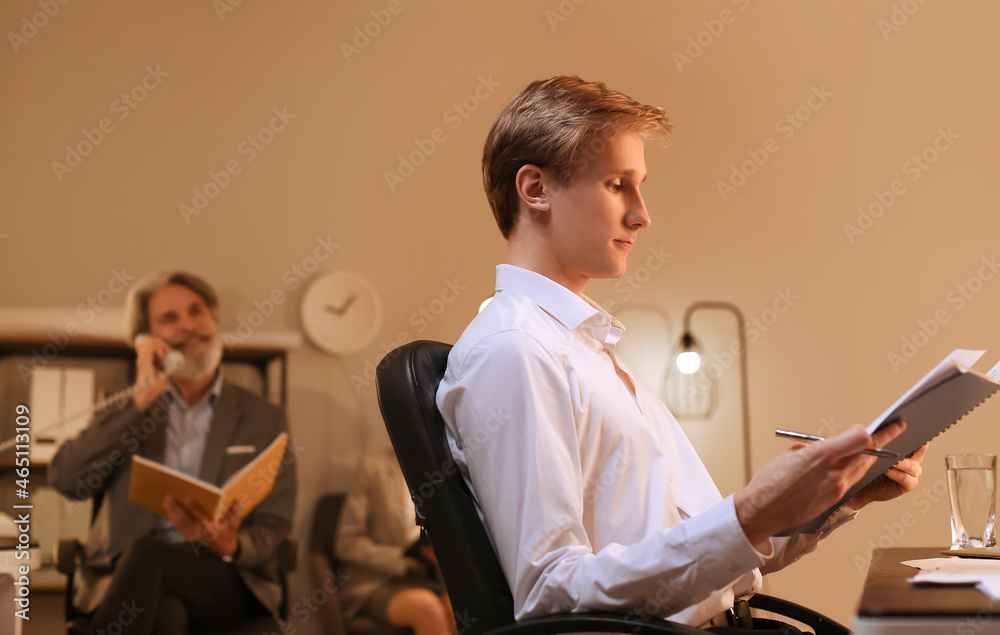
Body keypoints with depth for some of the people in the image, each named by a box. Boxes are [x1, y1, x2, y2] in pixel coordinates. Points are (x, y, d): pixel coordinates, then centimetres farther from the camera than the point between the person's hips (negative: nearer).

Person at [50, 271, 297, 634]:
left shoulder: (264, 419, 15)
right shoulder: (125, 410, 18)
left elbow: (273, 527, 10)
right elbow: (66, 480, -1)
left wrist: (230, 547, -16)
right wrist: (140, 399, -4)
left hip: (227, 582, 0)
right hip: (128, 579, 0)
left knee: (147, 555, -35)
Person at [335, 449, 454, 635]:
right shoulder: (375, 465, 4)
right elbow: (346, 543, 0)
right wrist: (403, 559, -11)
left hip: (432, 582, 3)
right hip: (377, 583, -3)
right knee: (425, 606, -37)